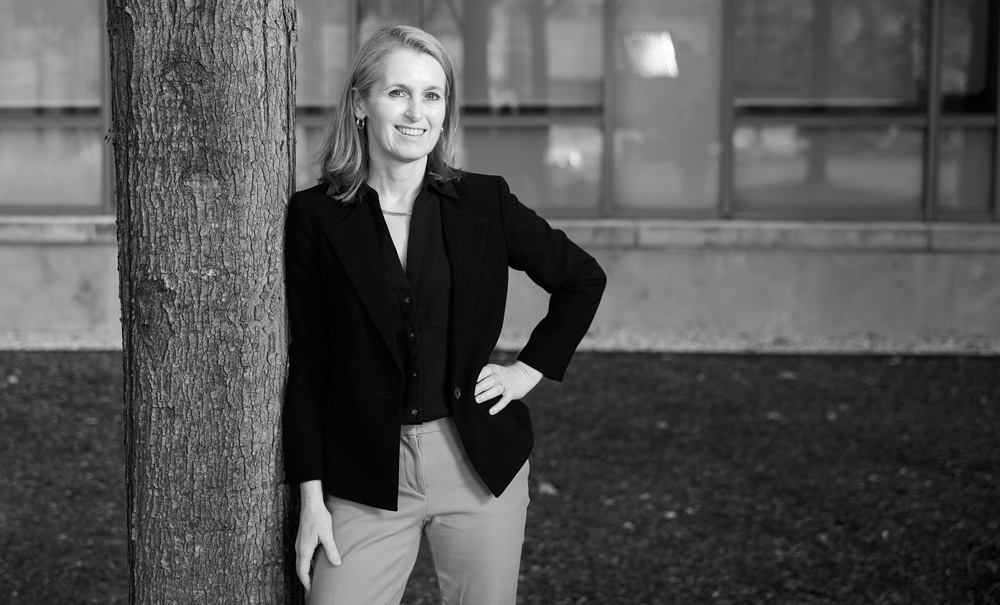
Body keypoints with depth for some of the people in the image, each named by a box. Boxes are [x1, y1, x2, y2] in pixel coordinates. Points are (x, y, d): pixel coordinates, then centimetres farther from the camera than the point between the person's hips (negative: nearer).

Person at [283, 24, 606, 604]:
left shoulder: (485, 202, 0)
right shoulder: (316, 216, -3)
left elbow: (583, 279, 16)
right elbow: (305, 363, -3)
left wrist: (532, 369, 7)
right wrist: (311, 497, -5)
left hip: (480, 464, 1)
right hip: (365, 477, -1)